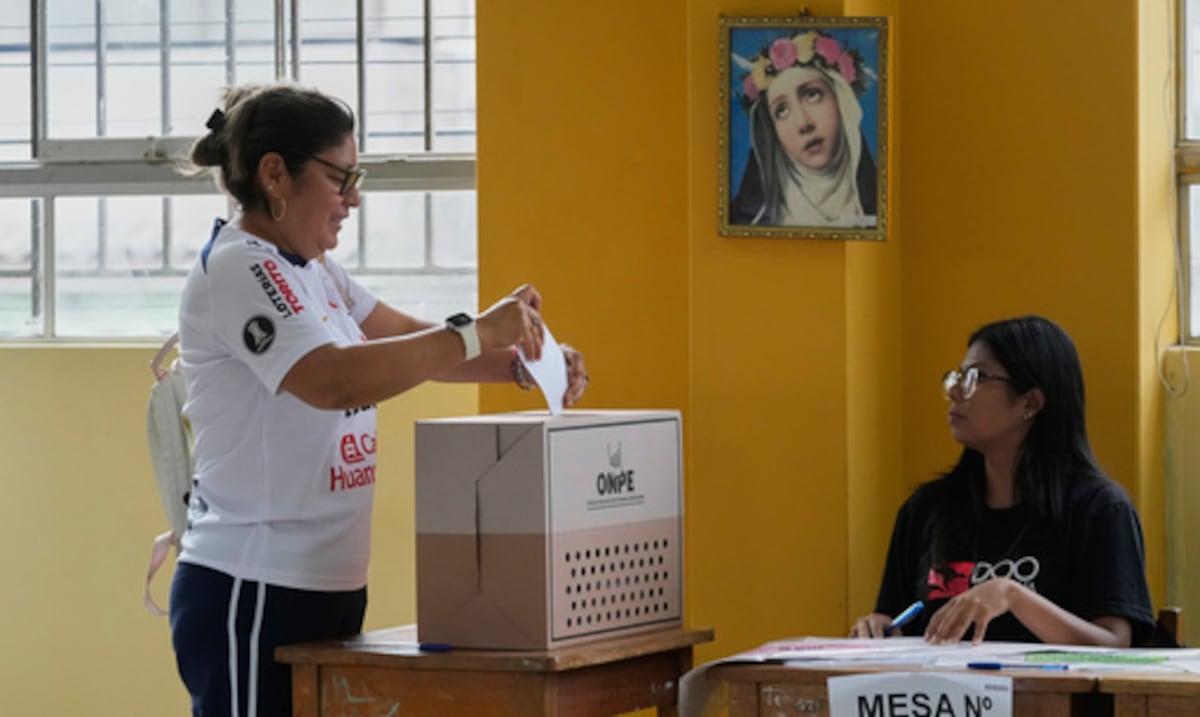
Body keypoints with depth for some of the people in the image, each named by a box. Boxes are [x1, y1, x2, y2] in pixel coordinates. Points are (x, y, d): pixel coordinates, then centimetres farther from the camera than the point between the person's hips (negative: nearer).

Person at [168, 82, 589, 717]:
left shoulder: (313, 272, 15)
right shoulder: (236, 269, -14)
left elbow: (414, 344, 20)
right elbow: (335, 380, -27)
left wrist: (522, 364, 3)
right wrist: (476, 333, -22)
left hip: (324, 589, 9)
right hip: (253, 594, -9)